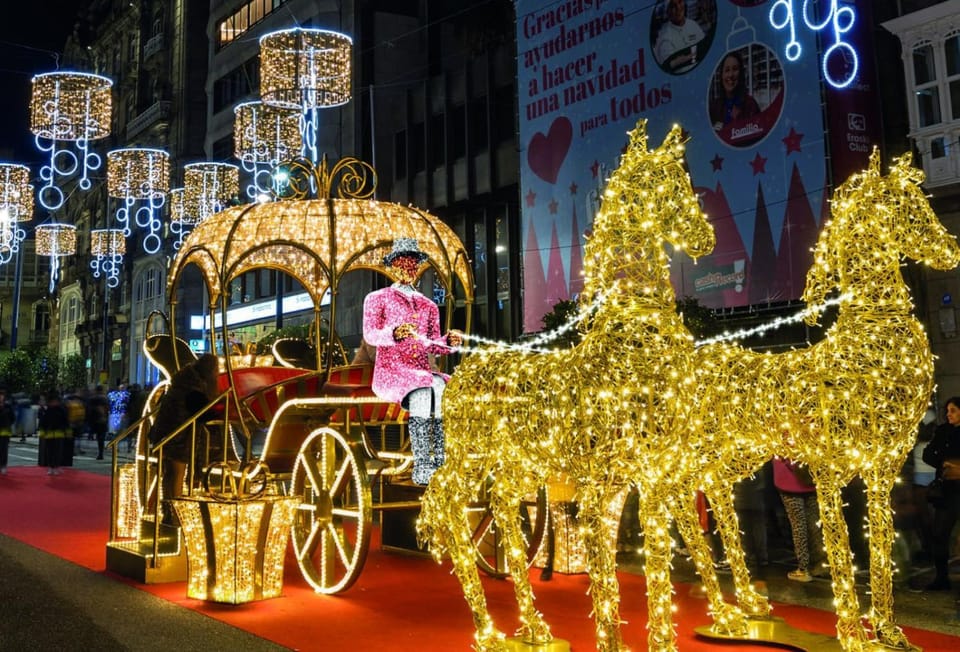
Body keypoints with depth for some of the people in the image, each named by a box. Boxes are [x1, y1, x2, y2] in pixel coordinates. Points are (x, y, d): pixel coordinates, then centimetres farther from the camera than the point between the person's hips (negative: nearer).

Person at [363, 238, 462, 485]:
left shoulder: (428, 305, 23)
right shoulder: (377, 298, 10)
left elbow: (434, 344, 15)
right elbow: (370, 334, -6)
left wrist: (449, 342, -9)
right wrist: (395, 333, -27)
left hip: (423, 373, 4)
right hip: (391, 372, -4)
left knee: (445, 390, -29)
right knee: (421, 393, -35)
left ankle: (442, 464, -34)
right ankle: (422, 467, -37)